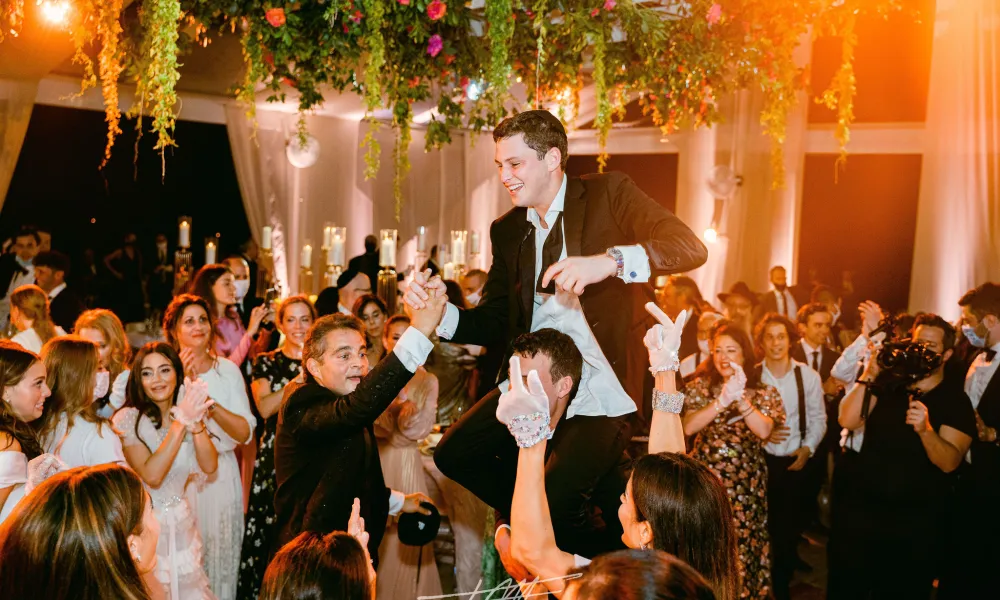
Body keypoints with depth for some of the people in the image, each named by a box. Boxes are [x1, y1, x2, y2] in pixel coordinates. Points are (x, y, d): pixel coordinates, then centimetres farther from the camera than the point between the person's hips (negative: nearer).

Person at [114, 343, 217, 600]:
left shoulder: (185, 410, 2)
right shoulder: (128, 418, -13)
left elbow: (209, 466, -10)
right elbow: (151, 476, -24)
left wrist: (196, 421, -24)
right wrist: (181, 422, -26)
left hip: (182, 523, 5)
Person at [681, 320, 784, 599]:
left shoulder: (764, 392, 3)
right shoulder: (701, 385, 3)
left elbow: (764, 431, -14)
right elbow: (688, 427, -12)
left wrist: (740, 398, -23)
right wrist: (722, 400, -22)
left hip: (745, 482, 0)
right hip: (706, 477, 0)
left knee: (742, 546, 1)